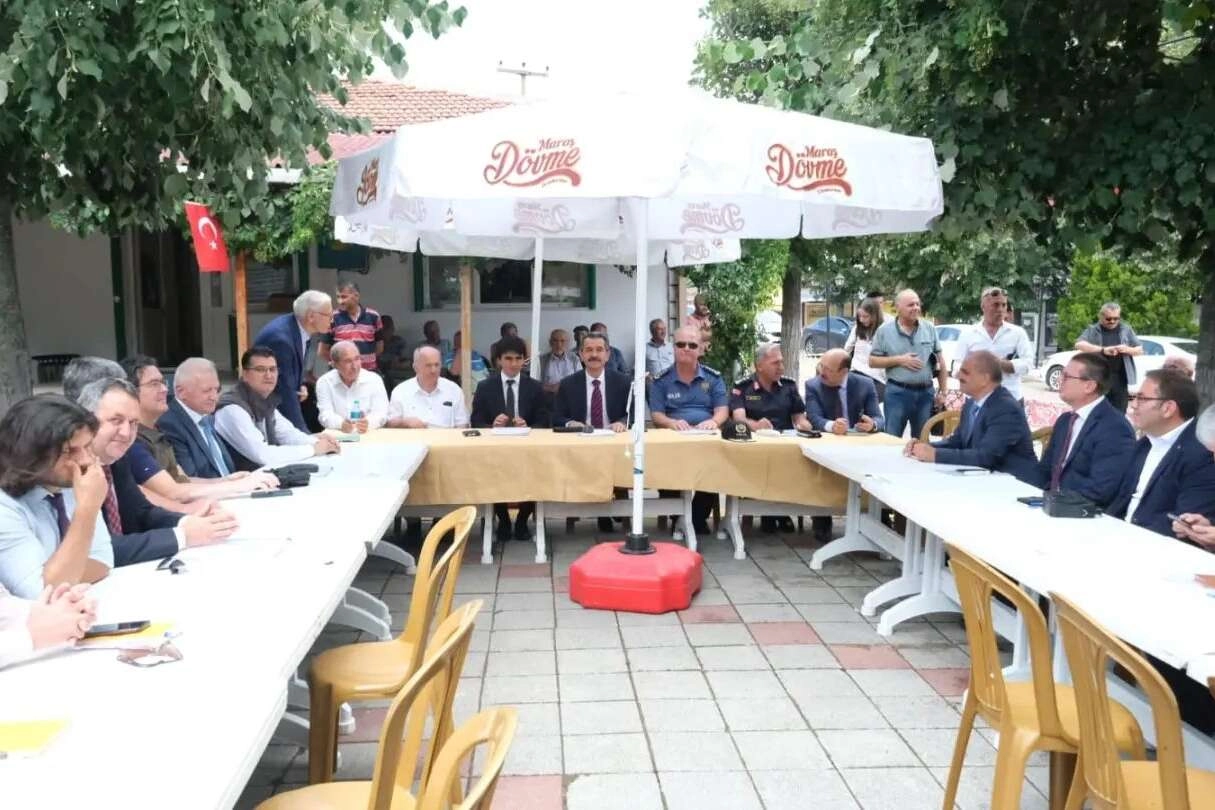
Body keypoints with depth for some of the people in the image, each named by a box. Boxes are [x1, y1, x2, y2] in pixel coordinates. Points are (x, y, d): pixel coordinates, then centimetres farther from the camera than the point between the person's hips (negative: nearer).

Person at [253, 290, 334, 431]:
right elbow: (285, 390, -27)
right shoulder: (280, 337, -27)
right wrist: (303, 432, -26)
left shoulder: (301, 329, -3)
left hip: (280, 405, 8)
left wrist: (301, 386, -5)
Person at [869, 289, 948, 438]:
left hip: (925, 393, 3)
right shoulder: (884, 330, -1)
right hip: (897, 392, -2)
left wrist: (943, 391, 4)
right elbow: (872, 361, -1)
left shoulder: (930, 329, 6)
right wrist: (899, 360, -12)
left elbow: (940, 362, 9)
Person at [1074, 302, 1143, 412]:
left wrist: (1127, 350, -9)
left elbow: (1140, 350, 14)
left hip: (1120, 379, 2)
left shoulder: (1126, 329, 11)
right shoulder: (1093, 330, 3)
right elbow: (1079, 344, -14)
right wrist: (1103, 350, -23)